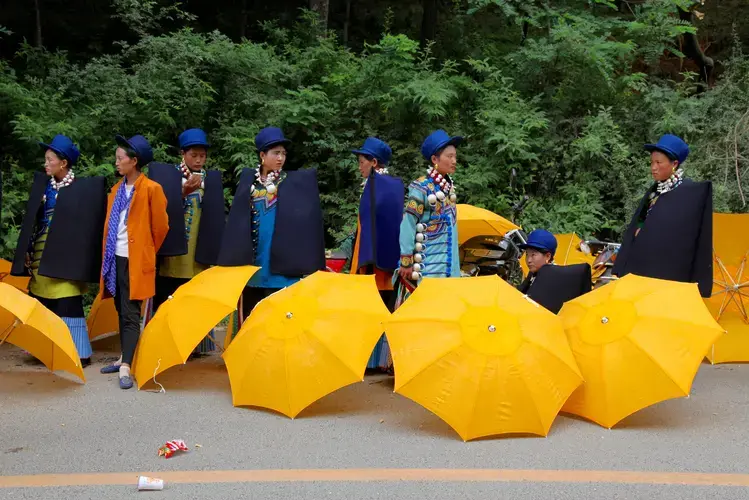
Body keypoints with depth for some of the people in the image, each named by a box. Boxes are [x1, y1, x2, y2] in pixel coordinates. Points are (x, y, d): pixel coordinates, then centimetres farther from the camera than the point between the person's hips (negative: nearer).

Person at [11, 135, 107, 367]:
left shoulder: (83, 187, -7)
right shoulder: (42, 184, 10)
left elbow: (89, 222, -7)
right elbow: (32, 220, 14)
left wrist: (81, 257, -13)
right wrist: (28, 251, 9)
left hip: (64, 256, -6)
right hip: (42, 256, 6)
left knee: (69, 305, -4)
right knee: (44, 306, 10)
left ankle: (79, 352, 4)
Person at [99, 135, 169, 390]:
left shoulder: (151, 189, -8)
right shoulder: (117, 189, 12)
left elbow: (161, 226, -3)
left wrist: (148, 252, 7)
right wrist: (107, 255, 14)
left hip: (135, 260, -7)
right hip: (116, 259, 7)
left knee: (131, 314, -8)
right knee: (121, 311, 14)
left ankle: (126, 368, -10)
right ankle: (125, 358, 24)